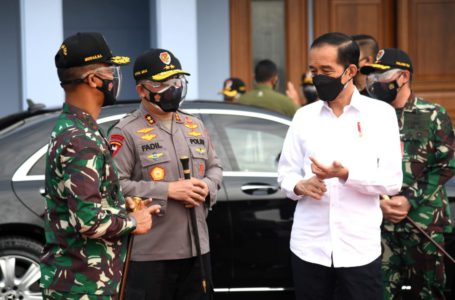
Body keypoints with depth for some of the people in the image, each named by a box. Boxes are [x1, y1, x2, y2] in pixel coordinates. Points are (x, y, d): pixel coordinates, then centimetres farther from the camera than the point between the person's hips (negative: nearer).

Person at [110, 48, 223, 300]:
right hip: (149, 254, -6)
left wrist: (207, 187, -2)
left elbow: (214, 167, 23)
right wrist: (168, 190, -19)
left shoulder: (195, 126, 15)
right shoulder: (127, 132, -8)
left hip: (197, 248, 7)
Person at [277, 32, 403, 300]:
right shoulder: (304, 116, 9)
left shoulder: (380, 114, 0)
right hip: (309, 247, 3)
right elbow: (286, 172, 10)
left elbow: (393, 181, -5)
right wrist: (300, 186, -12)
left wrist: (346, 174, -20)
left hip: (360, 248, -2)